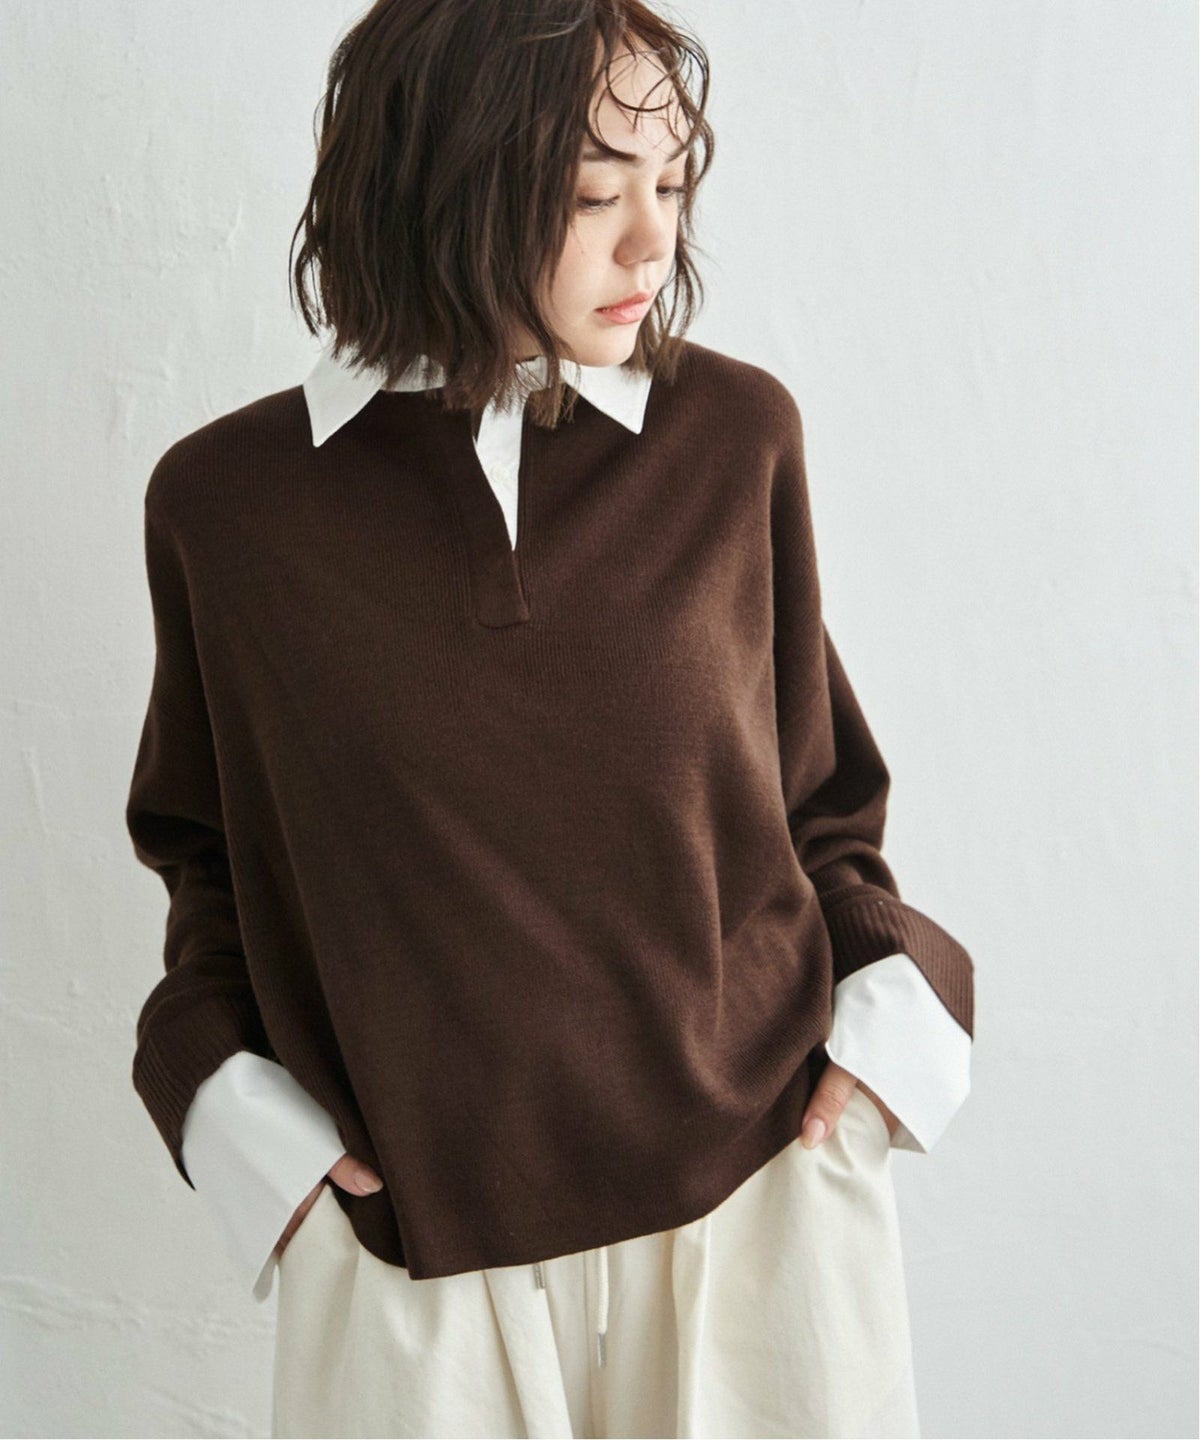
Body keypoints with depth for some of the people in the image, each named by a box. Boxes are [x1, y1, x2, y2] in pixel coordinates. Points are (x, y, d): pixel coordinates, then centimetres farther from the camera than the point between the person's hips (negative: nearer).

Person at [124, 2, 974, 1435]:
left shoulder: (736, 435, -2)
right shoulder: (224, 500, -4)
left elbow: (815, 788, 8)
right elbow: (207, 849, 9)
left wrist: (895, 996, -6)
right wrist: (224, 1094, -3)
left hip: (761, 1187, 1)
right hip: (410, 1237, 0)